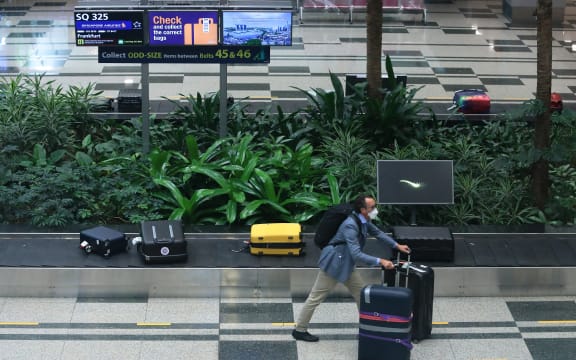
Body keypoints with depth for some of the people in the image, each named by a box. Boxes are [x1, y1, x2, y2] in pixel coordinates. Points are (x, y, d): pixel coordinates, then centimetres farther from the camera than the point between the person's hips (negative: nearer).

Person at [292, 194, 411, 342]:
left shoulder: (364, 221, -2)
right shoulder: (350, 226, -31)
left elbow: (377, 232, 17)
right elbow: (356, 254, -34)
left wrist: (397, 245, 10)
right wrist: (380, 261, -36)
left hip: (347, 264, 9)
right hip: (333, 263, -9)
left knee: (361, 293, 11)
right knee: (316, 297, 1)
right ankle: (299, 330, 11)